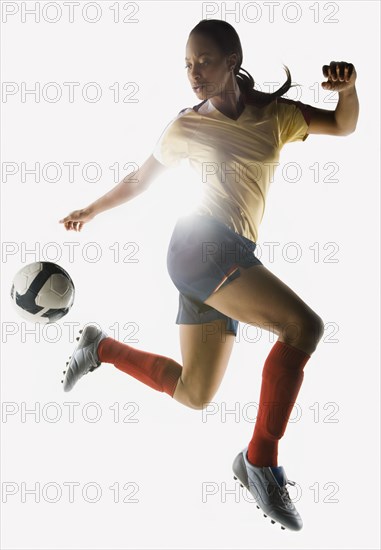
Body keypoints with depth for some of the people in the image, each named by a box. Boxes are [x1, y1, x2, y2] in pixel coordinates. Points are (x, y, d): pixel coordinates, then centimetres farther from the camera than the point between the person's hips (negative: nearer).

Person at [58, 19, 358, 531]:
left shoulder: (274, 114, 13)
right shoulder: (186, 127, 7)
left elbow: (344, 125, 12)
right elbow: (140, 179, 21)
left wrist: (348, 87, -9)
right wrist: (90, 210, 30)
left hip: (231, 258, 5)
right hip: (202, 243, -5)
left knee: (193, 394, 11)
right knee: (304, 325, -26)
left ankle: (101, 347, 30)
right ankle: (261, 461, -18)